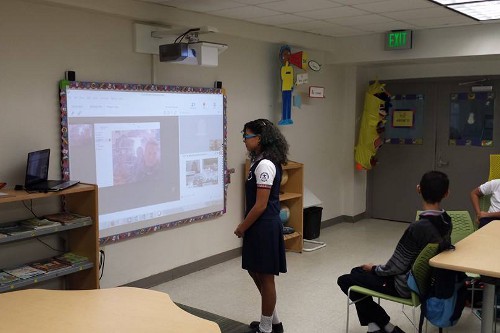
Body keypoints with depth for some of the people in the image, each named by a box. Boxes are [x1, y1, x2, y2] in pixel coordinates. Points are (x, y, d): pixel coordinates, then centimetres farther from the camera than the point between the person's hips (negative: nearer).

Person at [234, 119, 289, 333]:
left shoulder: (265, 165, -20)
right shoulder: (260, 162, 11)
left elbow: (261, 205, -21)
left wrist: (242, 227, -11)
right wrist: (246, 225, 15)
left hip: (265, 227, -10)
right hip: (259, 226, 10)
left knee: (265, 276, 3)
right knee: (254, 271, 18)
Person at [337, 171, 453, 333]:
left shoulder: (417, 228, -31)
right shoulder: (446, 221, -7)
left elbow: (395, 267, -21)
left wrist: (374, 268, -1)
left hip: (407, 286, -8)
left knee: (345, 281, 1)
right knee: (357, 271, 18)